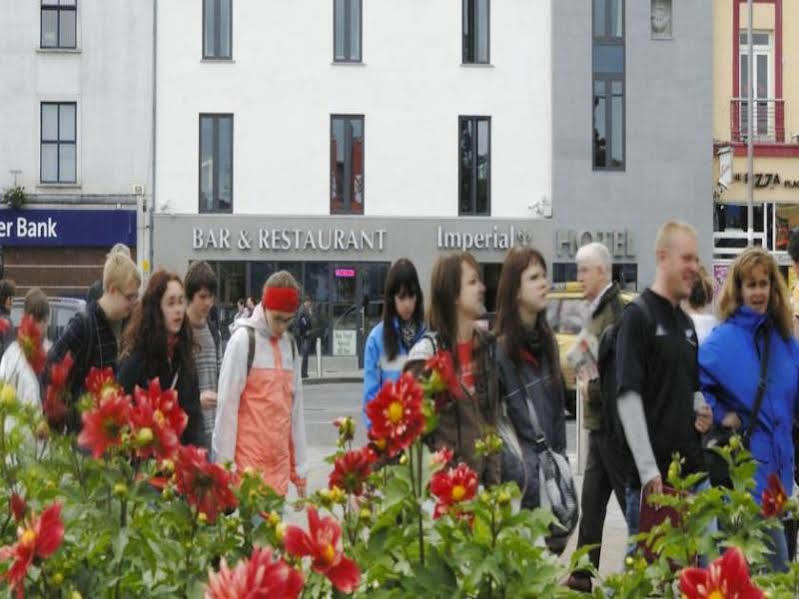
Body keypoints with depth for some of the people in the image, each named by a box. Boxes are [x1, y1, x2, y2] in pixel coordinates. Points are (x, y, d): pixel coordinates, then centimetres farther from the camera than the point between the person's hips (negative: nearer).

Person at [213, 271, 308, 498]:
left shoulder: (289, 344, 13)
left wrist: (300, 470, 14)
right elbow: (226, 404, -7)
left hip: (280, 462, 6)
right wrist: (225, 463, -9)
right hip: (248, 461, -6)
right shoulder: (243, 339, -6)